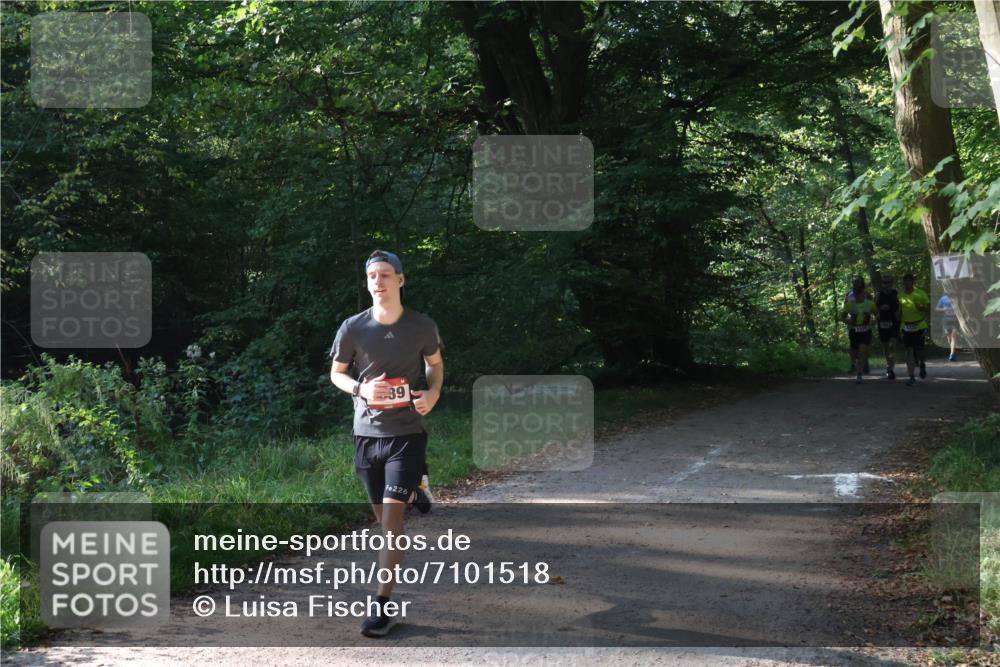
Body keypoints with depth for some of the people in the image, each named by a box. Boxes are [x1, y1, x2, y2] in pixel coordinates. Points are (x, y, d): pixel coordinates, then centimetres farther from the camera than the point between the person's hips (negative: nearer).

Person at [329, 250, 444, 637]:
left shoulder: (422, 327, -5)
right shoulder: (353, 328, -4)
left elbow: (435, 364, 13)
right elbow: (336, 373, 8)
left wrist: (434, 392, -7)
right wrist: (360, 388, -13)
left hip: (405, 433, -2)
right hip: (366, 432, 3)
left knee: (391, 517, -11)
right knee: (382, 518, 11)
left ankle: (384, 604, -7)